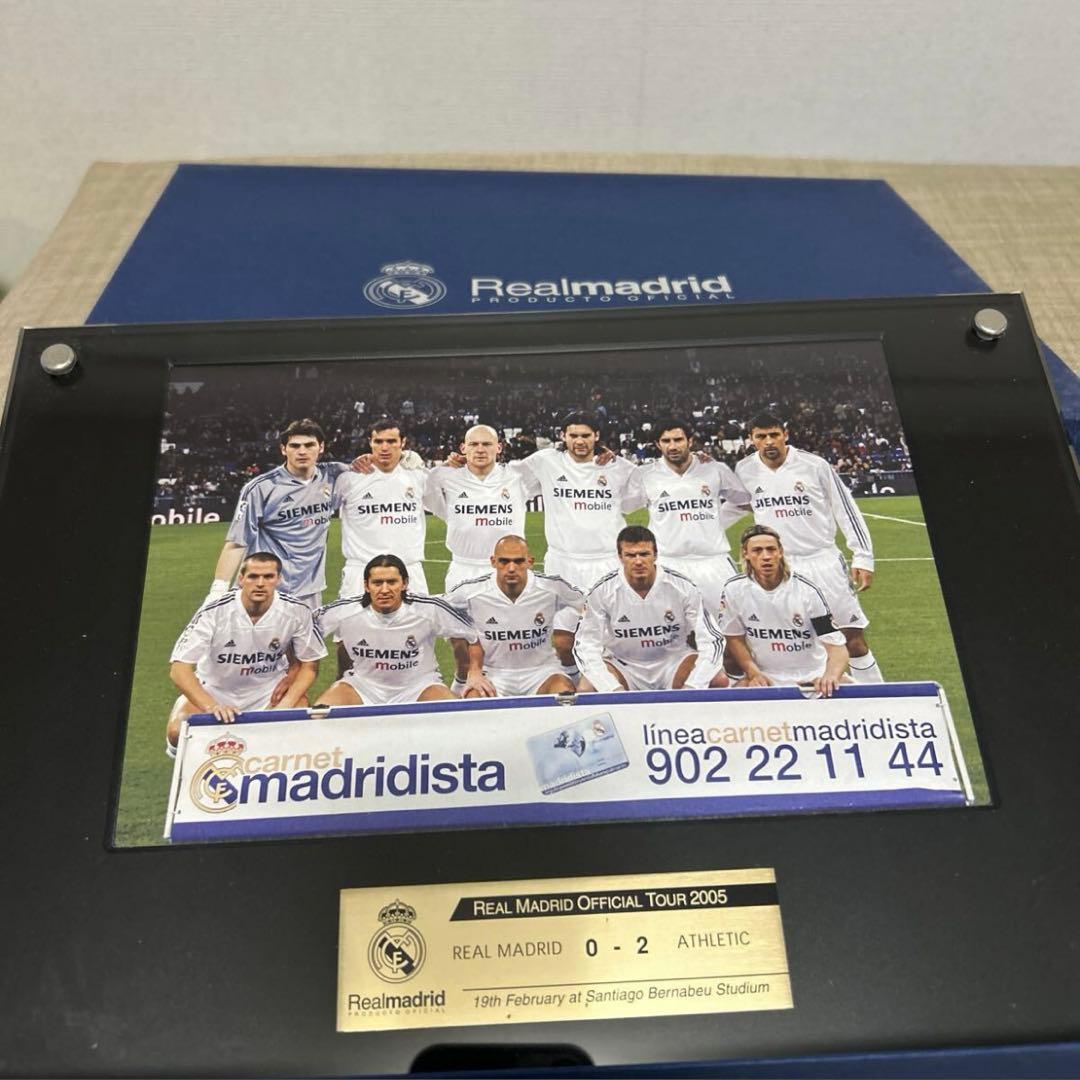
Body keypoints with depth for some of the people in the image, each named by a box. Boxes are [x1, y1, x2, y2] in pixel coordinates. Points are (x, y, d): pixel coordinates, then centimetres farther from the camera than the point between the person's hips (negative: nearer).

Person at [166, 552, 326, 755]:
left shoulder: (297, 612, -18)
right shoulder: (214, 612, -24)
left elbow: (310, 664, -6)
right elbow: (179, 669, -25)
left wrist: (287, 704, -22)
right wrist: (211, 707, -40)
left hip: (268, 689, 1)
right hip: (213, 689, -1)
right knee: (178, 731, -27)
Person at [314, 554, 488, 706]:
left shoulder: (430, 609, -18)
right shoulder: (343, 611, -16)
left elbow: (472, 634, -4)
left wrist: (475, 672, -12)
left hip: (418, 685, -1)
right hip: (362, 683, 2)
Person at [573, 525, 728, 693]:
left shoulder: (682, 587, -13)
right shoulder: (601, 592, -13)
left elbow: (712, 640, -13)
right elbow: (585, 646, -13)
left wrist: (691, 688, -28)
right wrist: (613, 689, -28)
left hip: (674, 660, 1)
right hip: (622, 665, -1)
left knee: (719, 680, -24)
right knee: (585, 689, -29)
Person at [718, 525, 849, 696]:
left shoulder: (807, 590, -14)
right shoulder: (734, 589, -7)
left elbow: (837, 645, -17)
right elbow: (735, 638, 5)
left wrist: (831, 676, -37)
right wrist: (753, 673, -9)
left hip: (812, 675, 0)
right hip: (765, 677, 0)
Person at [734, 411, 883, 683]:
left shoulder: (815, 465, -8)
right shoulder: (744, 470, 0)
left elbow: (846, 510, -3)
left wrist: (863, 557, -5)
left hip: (824, 561, -1)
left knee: (854, 638, 4)